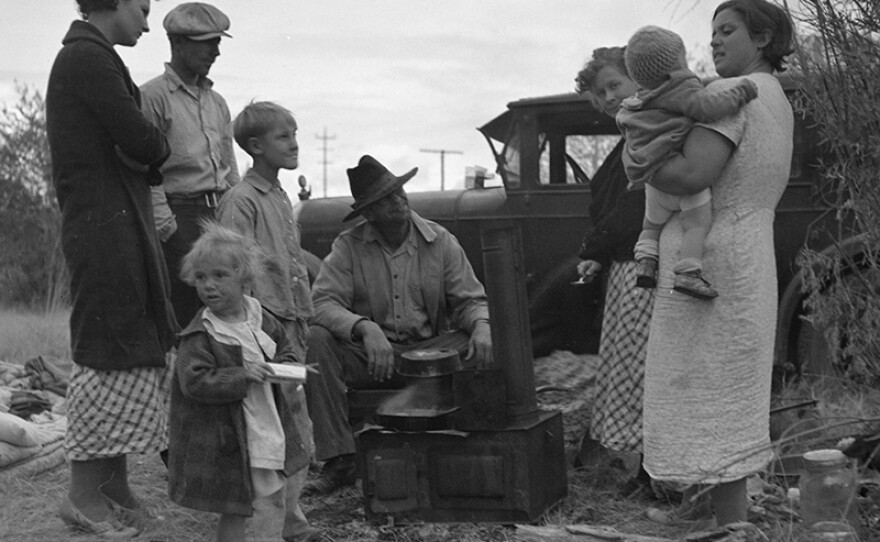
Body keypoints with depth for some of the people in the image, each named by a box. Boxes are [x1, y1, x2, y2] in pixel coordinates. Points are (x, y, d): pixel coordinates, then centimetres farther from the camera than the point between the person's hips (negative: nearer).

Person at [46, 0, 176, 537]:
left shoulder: (88, 56, 20)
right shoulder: (89, 57, -13)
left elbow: (138, 157, 20)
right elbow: (142, 143, -17)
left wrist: (147, 155, 0)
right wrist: (158, 147, 4)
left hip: (122, 226, 10)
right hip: (107, 228, -10)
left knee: (133, 353, 12)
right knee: (106, 355, -5)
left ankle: (114, 482, 20)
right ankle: (84, 495, 3)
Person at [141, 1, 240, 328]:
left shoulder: (217, 102, 19)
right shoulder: (152, 96, -4)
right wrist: (166, 226, -15)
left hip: (221, 215, 7)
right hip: (179, 216, -7)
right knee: (184, 311, -8)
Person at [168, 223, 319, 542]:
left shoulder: (262, 320, 0)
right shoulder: (199, 336, -19)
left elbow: (285, 350, 15)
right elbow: (195, 381, -26)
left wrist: (285, 369, -7)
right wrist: (242, 375, -30)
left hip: (268, 426, 7)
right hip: (225, 438, -7)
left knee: (286, 480, 26)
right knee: (235, 510, 3)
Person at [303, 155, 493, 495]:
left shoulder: (440, 242, 2)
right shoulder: (348, 246, -3)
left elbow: (469, 300, 2)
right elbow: (323, 302, -14)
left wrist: (481, 325, -23)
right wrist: (365, 327, -33)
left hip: (428, 351, 1)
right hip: (368, 356, 0)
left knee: (484, 346, -26)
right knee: (316, 339, -28)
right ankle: (339, 459, -24)